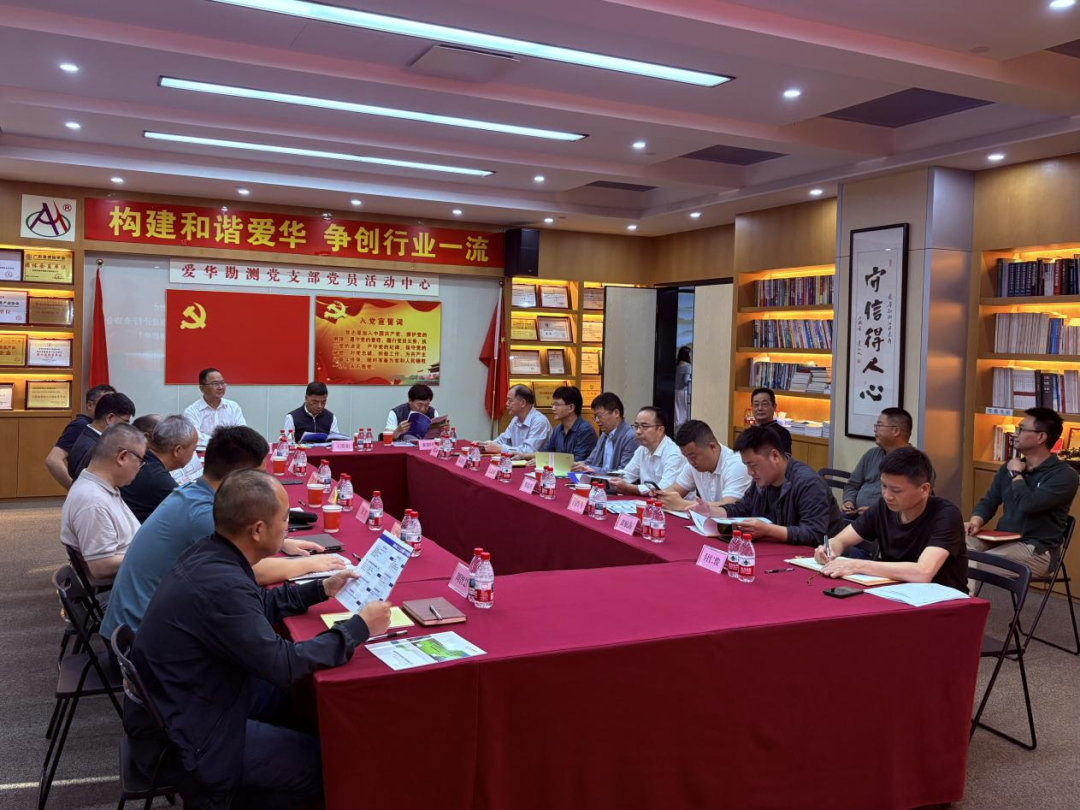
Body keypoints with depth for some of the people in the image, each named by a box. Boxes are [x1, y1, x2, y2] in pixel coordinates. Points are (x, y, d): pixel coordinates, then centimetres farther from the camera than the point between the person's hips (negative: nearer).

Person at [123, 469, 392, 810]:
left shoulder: (209, 552, -4)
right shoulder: (220, 584, -31)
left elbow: (258, 606, 15)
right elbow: (284, 665, -25)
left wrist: (321, 589, 14)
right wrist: (360, 627, -16)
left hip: (175, 707, 9)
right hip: (182, 740, -9)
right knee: (329, 761, -2)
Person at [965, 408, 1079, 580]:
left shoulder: (1064, 474, -10)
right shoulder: (1008, 467, 12)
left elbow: (1028, 504, -24)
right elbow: (988, 501, 15)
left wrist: (1016, 474, -6)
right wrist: (976, 521, -8)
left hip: (1037, 550, -6)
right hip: (1002, 540, 6)